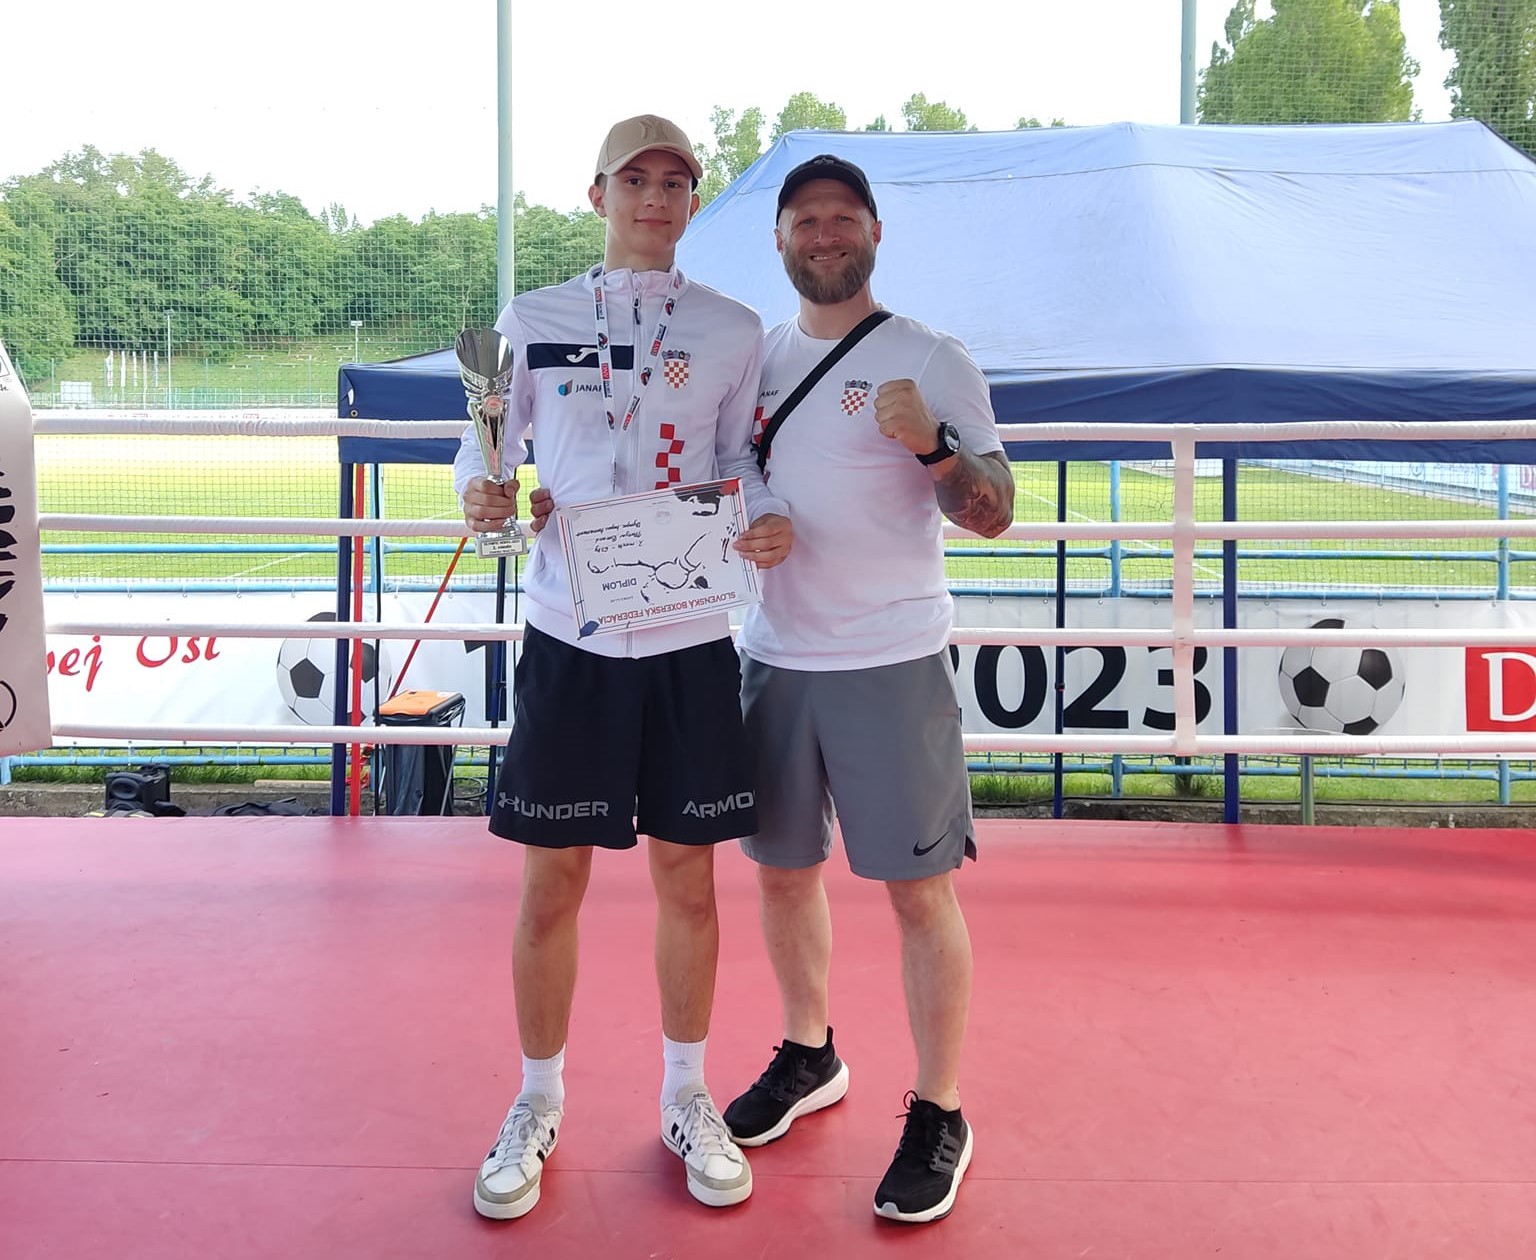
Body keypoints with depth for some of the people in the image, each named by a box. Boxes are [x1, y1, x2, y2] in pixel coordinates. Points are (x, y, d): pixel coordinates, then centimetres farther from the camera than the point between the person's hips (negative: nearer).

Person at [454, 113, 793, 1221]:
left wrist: (770, 522, -12)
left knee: (688, 878, 9)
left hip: (690, 640, 1)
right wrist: (481, 494, -11)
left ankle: (687, 1096, 29)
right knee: (552, 882, 6)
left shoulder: (733, 330, 5)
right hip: (568, 637, 0)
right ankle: (539, 1102, 26)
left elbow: (740, 463, 9)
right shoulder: (533, 319, 4)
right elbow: (484, 442, 11)